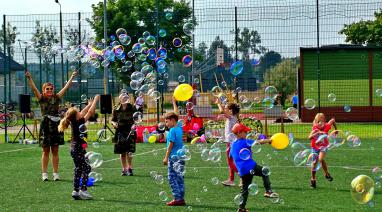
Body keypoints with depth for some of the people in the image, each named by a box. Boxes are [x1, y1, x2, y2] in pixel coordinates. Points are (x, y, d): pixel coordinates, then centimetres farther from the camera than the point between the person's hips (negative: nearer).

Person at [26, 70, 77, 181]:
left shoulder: (57, 98, 8)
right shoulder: (41, 98, 2)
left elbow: (66, 87, 5)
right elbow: (34, 89, -11)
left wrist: (72, 77, 0)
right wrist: (29, 78, -24)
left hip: (56, 125, 2)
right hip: (45, 125, -2)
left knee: (55, 151, 7)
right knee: (46, 151, 3)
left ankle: (56, 173, 11)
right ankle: (44, 173, 7)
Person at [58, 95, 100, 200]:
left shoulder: (74, 122, 5)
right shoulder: (79, 123, -16)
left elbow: (83, 113, 22)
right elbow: (90, 112, -14)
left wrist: (89, 105, 27)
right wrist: (95, 100, -6)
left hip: (75, 149, 9)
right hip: (78, 149, -9)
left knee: (78, 169, 12)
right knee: (86, 168, -5)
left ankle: (76, 191, 13)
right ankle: (83, 190, -7)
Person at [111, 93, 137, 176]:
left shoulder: (132, 108, 0)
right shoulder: (116, 109, 4)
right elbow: (112, 120, 11)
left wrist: (134, 124, -14)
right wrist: (114, 123, -10)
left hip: (130, 131, -2)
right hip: (120, 132, 2)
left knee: (129, 152, -8)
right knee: (122, 152, 6)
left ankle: (129, 168, 6)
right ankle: (124, 169, 16)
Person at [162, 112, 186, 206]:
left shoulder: (172, 130, -11)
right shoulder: (180, 129, 9)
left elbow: (171, 144, -13)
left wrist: (166, 157, -10)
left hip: (174, 157, -8)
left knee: (172, 178, -4)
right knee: (180, 178, 10)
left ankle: (177, 198, -8)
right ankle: (181, 199, 12)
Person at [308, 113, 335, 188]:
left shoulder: (326, 126, -17)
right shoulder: (315, 128, -21)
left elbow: (333, 120, 4)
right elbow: (310, 137, -38)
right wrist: (317, 133, -51)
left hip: (323, 146, -1)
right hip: (315, 147, 1)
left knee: (321, 159, -25)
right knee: (314, 162, 2)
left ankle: (326, 174, -3)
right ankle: (313, 179, 19)